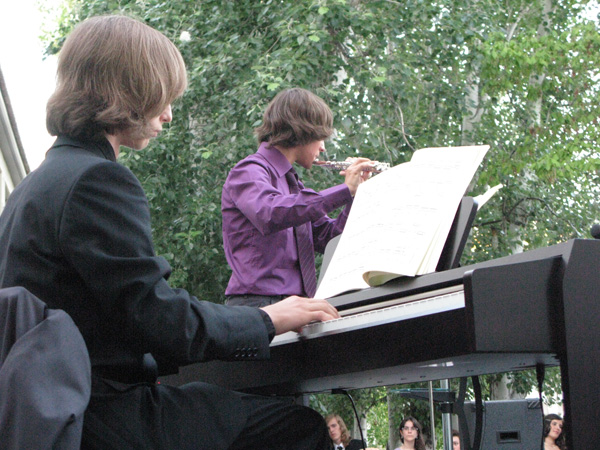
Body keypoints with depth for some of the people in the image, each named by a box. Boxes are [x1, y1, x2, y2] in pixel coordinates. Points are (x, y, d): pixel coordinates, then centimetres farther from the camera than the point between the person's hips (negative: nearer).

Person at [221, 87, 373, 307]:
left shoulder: (291, 182, 22)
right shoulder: (248, 172, -3)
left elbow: (326, 239, 21)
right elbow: (270, 215, -25)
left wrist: (355, 192, 9)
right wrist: (344, 190, -21)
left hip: (296, 305, 8)